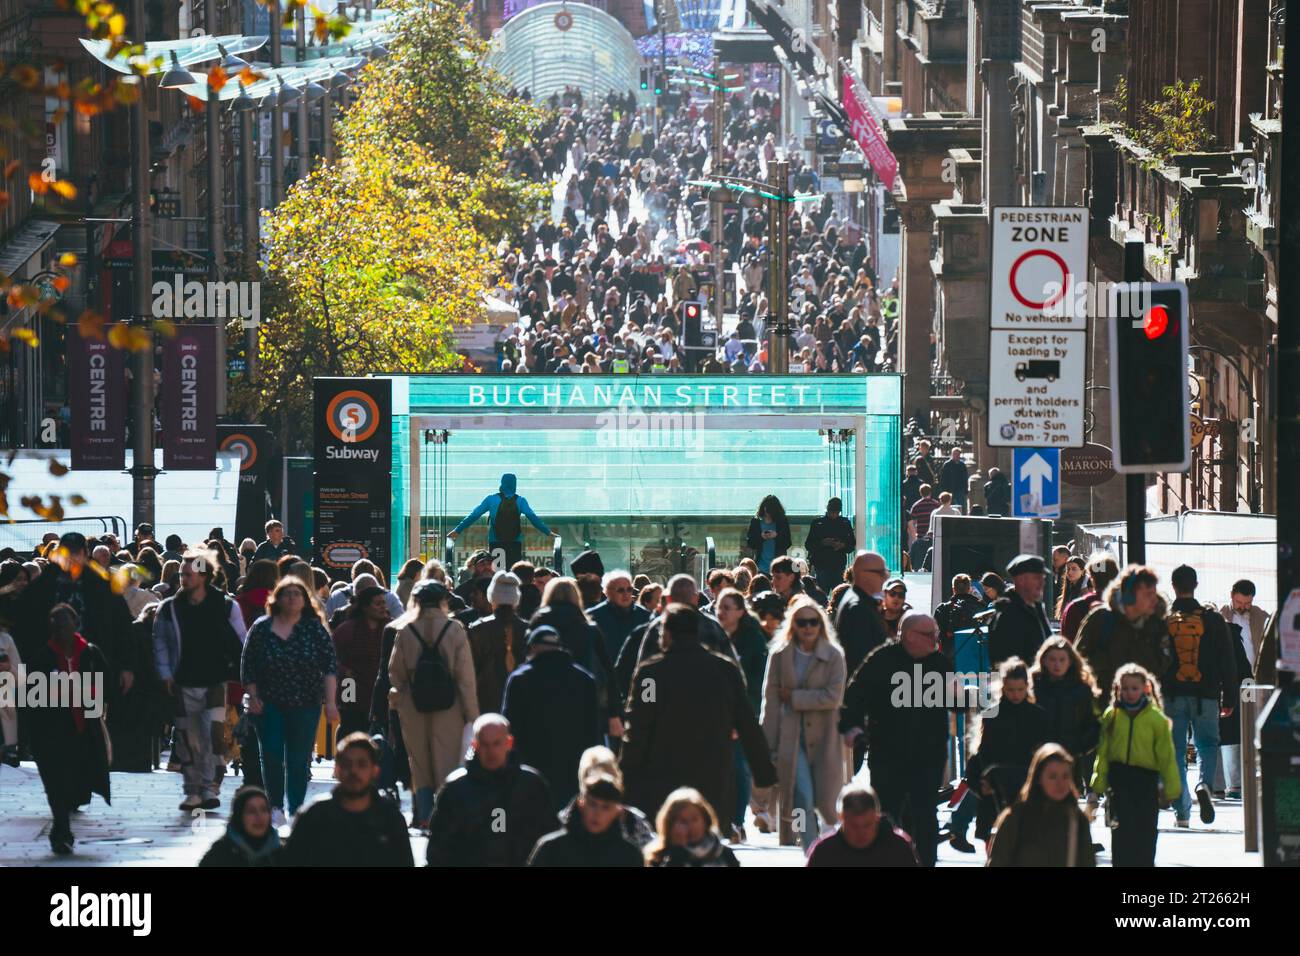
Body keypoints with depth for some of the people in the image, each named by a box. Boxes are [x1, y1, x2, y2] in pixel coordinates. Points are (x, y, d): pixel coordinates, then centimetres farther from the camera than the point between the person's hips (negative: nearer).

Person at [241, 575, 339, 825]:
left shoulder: (315, 629, 0)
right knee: (271, 758, -5)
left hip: (305, 706, -1)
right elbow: (248, 667, 7)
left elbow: (330, 666, -3)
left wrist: (330, 701, -11)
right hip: (269, 705, 1)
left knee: (299, 762, -1)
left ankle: (296, 811, 6)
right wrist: (253, 697, -3)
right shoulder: (261, 628, 3)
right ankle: (275, 807, 9)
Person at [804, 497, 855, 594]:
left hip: (838, 565, 1)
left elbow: (852, 544, 12)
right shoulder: (817, 523, 5)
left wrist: (843, 546, -9)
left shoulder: (845, 523, 10)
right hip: (821, 563, -1)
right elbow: (808, 545, 3)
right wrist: (822, 543, -13)